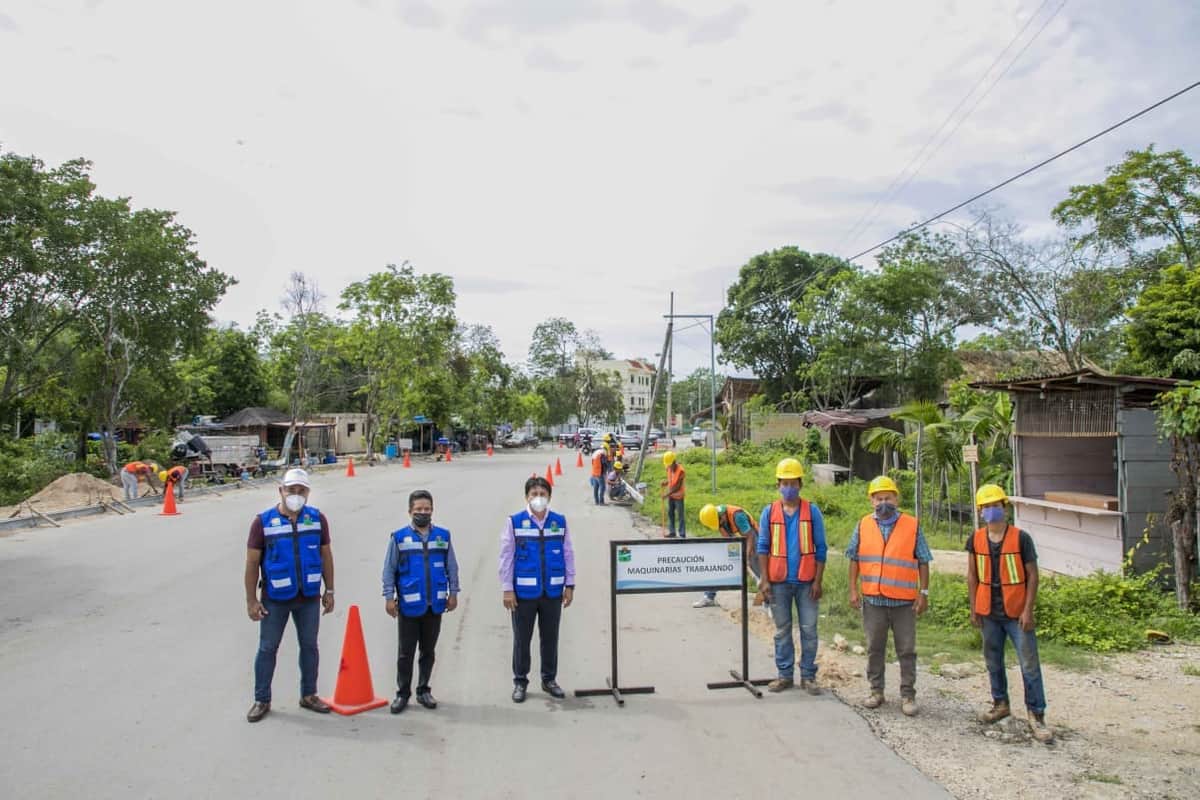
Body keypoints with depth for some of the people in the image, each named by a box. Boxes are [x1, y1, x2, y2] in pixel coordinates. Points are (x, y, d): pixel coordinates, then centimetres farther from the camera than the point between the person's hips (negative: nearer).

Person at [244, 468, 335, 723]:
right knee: (267, 648, 9)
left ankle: (309, 695, 27)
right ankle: (262, 700, 23)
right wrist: (251, 600, -9)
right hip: (275, 599, -2)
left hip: (309, 598, 2)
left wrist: (329, 591, 3)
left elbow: (326, 555, 4)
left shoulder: (317, 518, -3)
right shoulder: (263, 521, -9)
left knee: (309, 646, 12)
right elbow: (252, 562, -7)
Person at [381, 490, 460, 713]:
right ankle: (403, 693, 21)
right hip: (409, 605, -2)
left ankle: (423, 690, 27)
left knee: (428, 651, 14)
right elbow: (389, 570, 0)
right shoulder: (398, 537, -3)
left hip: (435, 604, 2)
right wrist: (389, 597, -4)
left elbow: (452, 567, 6)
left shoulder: (443, 536, 2)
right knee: (406, 652, 7)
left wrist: (453, 593, 3)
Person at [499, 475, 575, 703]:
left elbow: (568, 554, 6)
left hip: (553, 592, 2)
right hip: (524, 592, -2)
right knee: (522, 639, 10)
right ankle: (520, 682, 26)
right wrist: (507, 589, -7)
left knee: (550, 638, 14)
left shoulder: (560, 521, 0)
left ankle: (549, 679, 30)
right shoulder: (514, 522, -7)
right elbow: (506, 557, -5)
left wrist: (570, 585, 5)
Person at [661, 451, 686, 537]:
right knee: (670, 513, 12)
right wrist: (665, 482, -10)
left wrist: (668, 494, -24)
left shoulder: (680, 470, -23)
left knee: (680, 515, -3)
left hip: (678, 495, -7)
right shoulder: (669, 468, -2)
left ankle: (682, 534, 3)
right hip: (670, 495, 7)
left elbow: (678, 486, -22)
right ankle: (672, 532, 22)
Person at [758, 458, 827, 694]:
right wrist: (765, 581, -2)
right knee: (782, 630, 10)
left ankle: (808, 676, 16)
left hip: (806, 581, -1)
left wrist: (818, 581, -4)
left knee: (809, 630, 4)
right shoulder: (769, 512, 3)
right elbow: (763, 548, 4)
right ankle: (785, 675, 20)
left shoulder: (812, 511, 0)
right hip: (779, 581, 1)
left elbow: (820, 549, 1)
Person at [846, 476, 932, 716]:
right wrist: (853, 589, 1)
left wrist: (924, 593, -2)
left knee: (907, 651, 6)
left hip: (904, 600, -2)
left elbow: (923, 562, 2)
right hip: (873, 599, 2)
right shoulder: (863, 526, 4)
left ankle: (908, 695, 17)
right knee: (874, 648, 11)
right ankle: (876, 691, 24)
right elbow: (854, 559, 7)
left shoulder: (912, 526, 0)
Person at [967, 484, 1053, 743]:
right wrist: (974, 609, 5)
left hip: (1017, 613, -4)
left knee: (1029, 665, -2)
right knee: (993, 662, 15)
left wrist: (1028, 610, -11)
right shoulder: (976, 540, 1)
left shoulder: (1021, 538, -8)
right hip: (989, 613, 4)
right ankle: (1000, 704, 32)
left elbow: (1032, 575, -6)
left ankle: (1036, 716, 7)